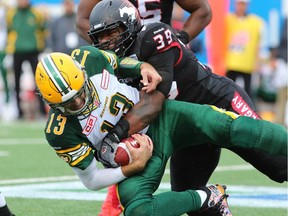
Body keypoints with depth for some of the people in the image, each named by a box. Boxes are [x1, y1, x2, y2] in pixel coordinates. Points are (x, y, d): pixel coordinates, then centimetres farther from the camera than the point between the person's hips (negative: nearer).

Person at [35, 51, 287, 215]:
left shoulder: (88, 59, -19)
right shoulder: (60, 132, -24)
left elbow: (123, 64, 8)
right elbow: (91, 181, -13)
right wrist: (134, 167, -21)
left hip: (160, 116, 2)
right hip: (134, 156, -2)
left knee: (227, 126, -20)